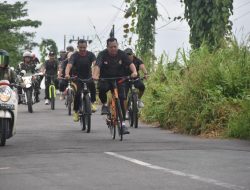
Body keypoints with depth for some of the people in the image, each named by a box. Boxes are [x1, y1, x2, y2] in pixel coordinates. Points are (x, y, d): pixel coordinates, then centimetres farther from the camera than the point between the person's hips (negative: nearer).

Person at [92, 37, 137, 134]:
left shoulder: (122, 54, -7)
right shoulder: (102, 54, -12)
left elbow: (130, 64, -20)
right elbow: (97, 66, -27)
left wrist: (134, 71, -42)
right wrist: (95, 75, -48)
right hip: (105, 79, -1)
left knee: (121, 100, -11)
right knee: (101, 89, -34)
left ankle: (123, 123, -4)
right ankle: (104, 105, -5)